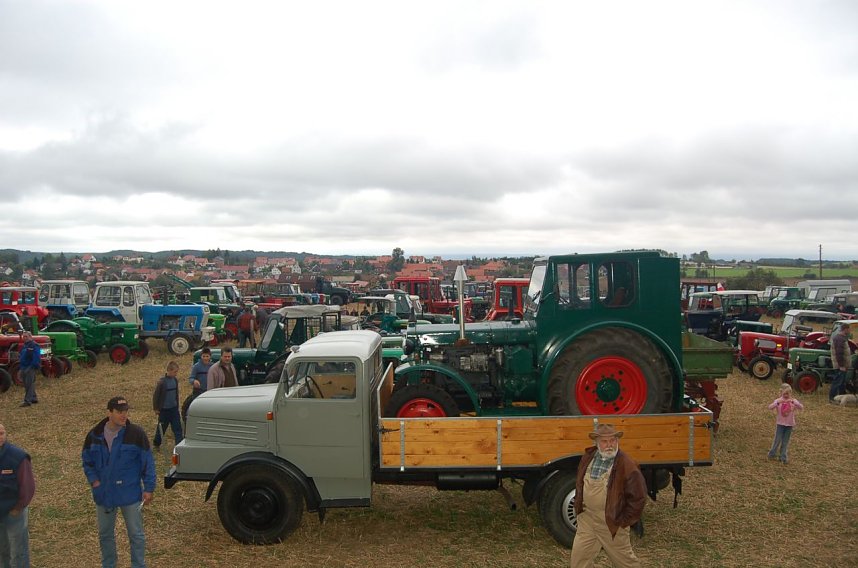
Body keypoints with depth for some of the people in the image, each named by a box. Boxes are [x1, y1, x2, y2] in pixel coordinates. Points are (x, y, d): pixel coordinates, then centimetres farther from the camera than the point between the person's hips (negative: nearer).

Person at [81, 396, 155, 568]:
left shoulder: (136, 433, -13)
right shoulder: (95, 435, -3)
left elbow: (148, 462, -9)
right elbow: (86, 459, 11)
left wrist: (148, 489, -10)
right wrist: (93, 480, -2)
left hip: (130, 494, -3)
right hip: (103, 494, 3)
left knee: (136, 534, 6)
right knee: (105, 534, 18)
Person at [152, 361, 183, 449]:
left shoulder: (175, 380, 2)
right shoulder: (162, 382, -17)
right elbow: (155, 395, -10)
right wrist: (155, 408, -6)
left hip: (174, 409, 5)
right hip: (164, 409, -5)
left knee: (177, 428, -1)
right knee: (161, 428, 11)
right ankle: (156, 443, 32)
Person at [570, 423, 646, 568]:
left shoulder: (627, 465, -18)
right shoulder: (588, 457, 1)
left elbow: (638, 497, -14)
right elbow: (580, 484, 16)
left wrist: (624, 520, -11)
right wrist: (578, 506, 11)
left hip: (612, 523, -5)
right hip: (587, 519, 5)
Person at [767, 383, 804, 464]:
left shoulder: (793, 401, -4)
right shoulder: (778, 400, -7)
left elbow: (801, 408, -21)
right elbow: (770, 407, -22)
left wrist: (793, 402, -36)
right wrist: (778, 402, -37)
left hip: (790, 424, 1)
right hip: (780, 423, -1)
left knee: (785, 441, 9)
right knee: (777, 440, 0)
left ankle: (783, 457, 20)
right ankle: (772, 454, 20)